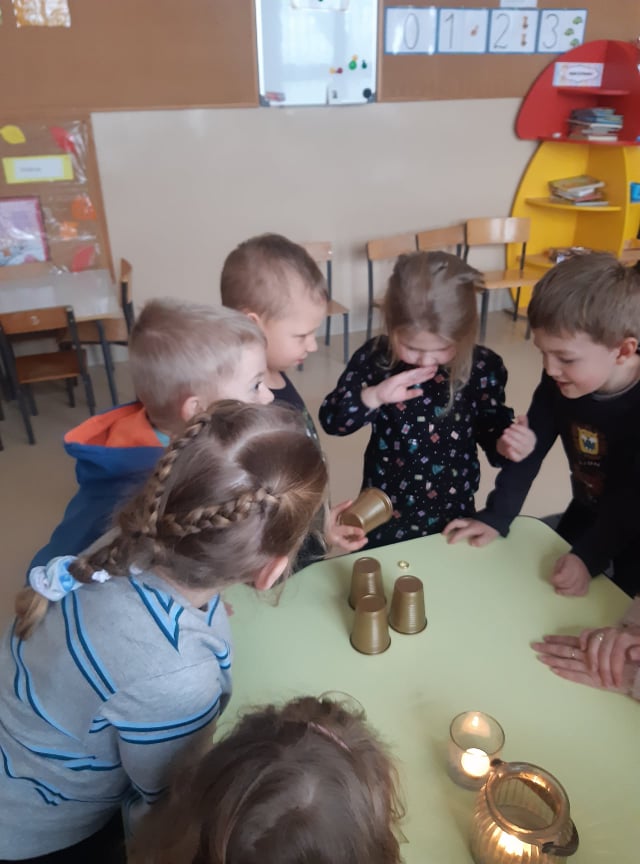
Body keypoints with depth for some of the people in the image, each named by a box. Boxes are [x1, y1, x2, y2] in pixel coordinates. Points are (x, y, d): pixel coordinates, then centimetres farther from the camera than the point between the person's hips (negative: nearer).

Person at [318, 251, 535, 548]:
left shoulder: (484, 367, -14)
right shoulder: (375, 357, -15)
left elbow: (490, 430, -1)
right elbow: (331, 420, -13)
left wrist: (505, 444, -24)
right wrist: (374, 396, -30)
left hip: (452, 516, 1)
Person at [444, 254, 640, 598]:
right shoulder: (558, 381, -20)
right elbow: (529, 447, -16)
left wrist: (590, 556, -36)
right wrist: (495, 517, -21)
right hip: (588, 509, 5)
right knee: (553, 582, 17)